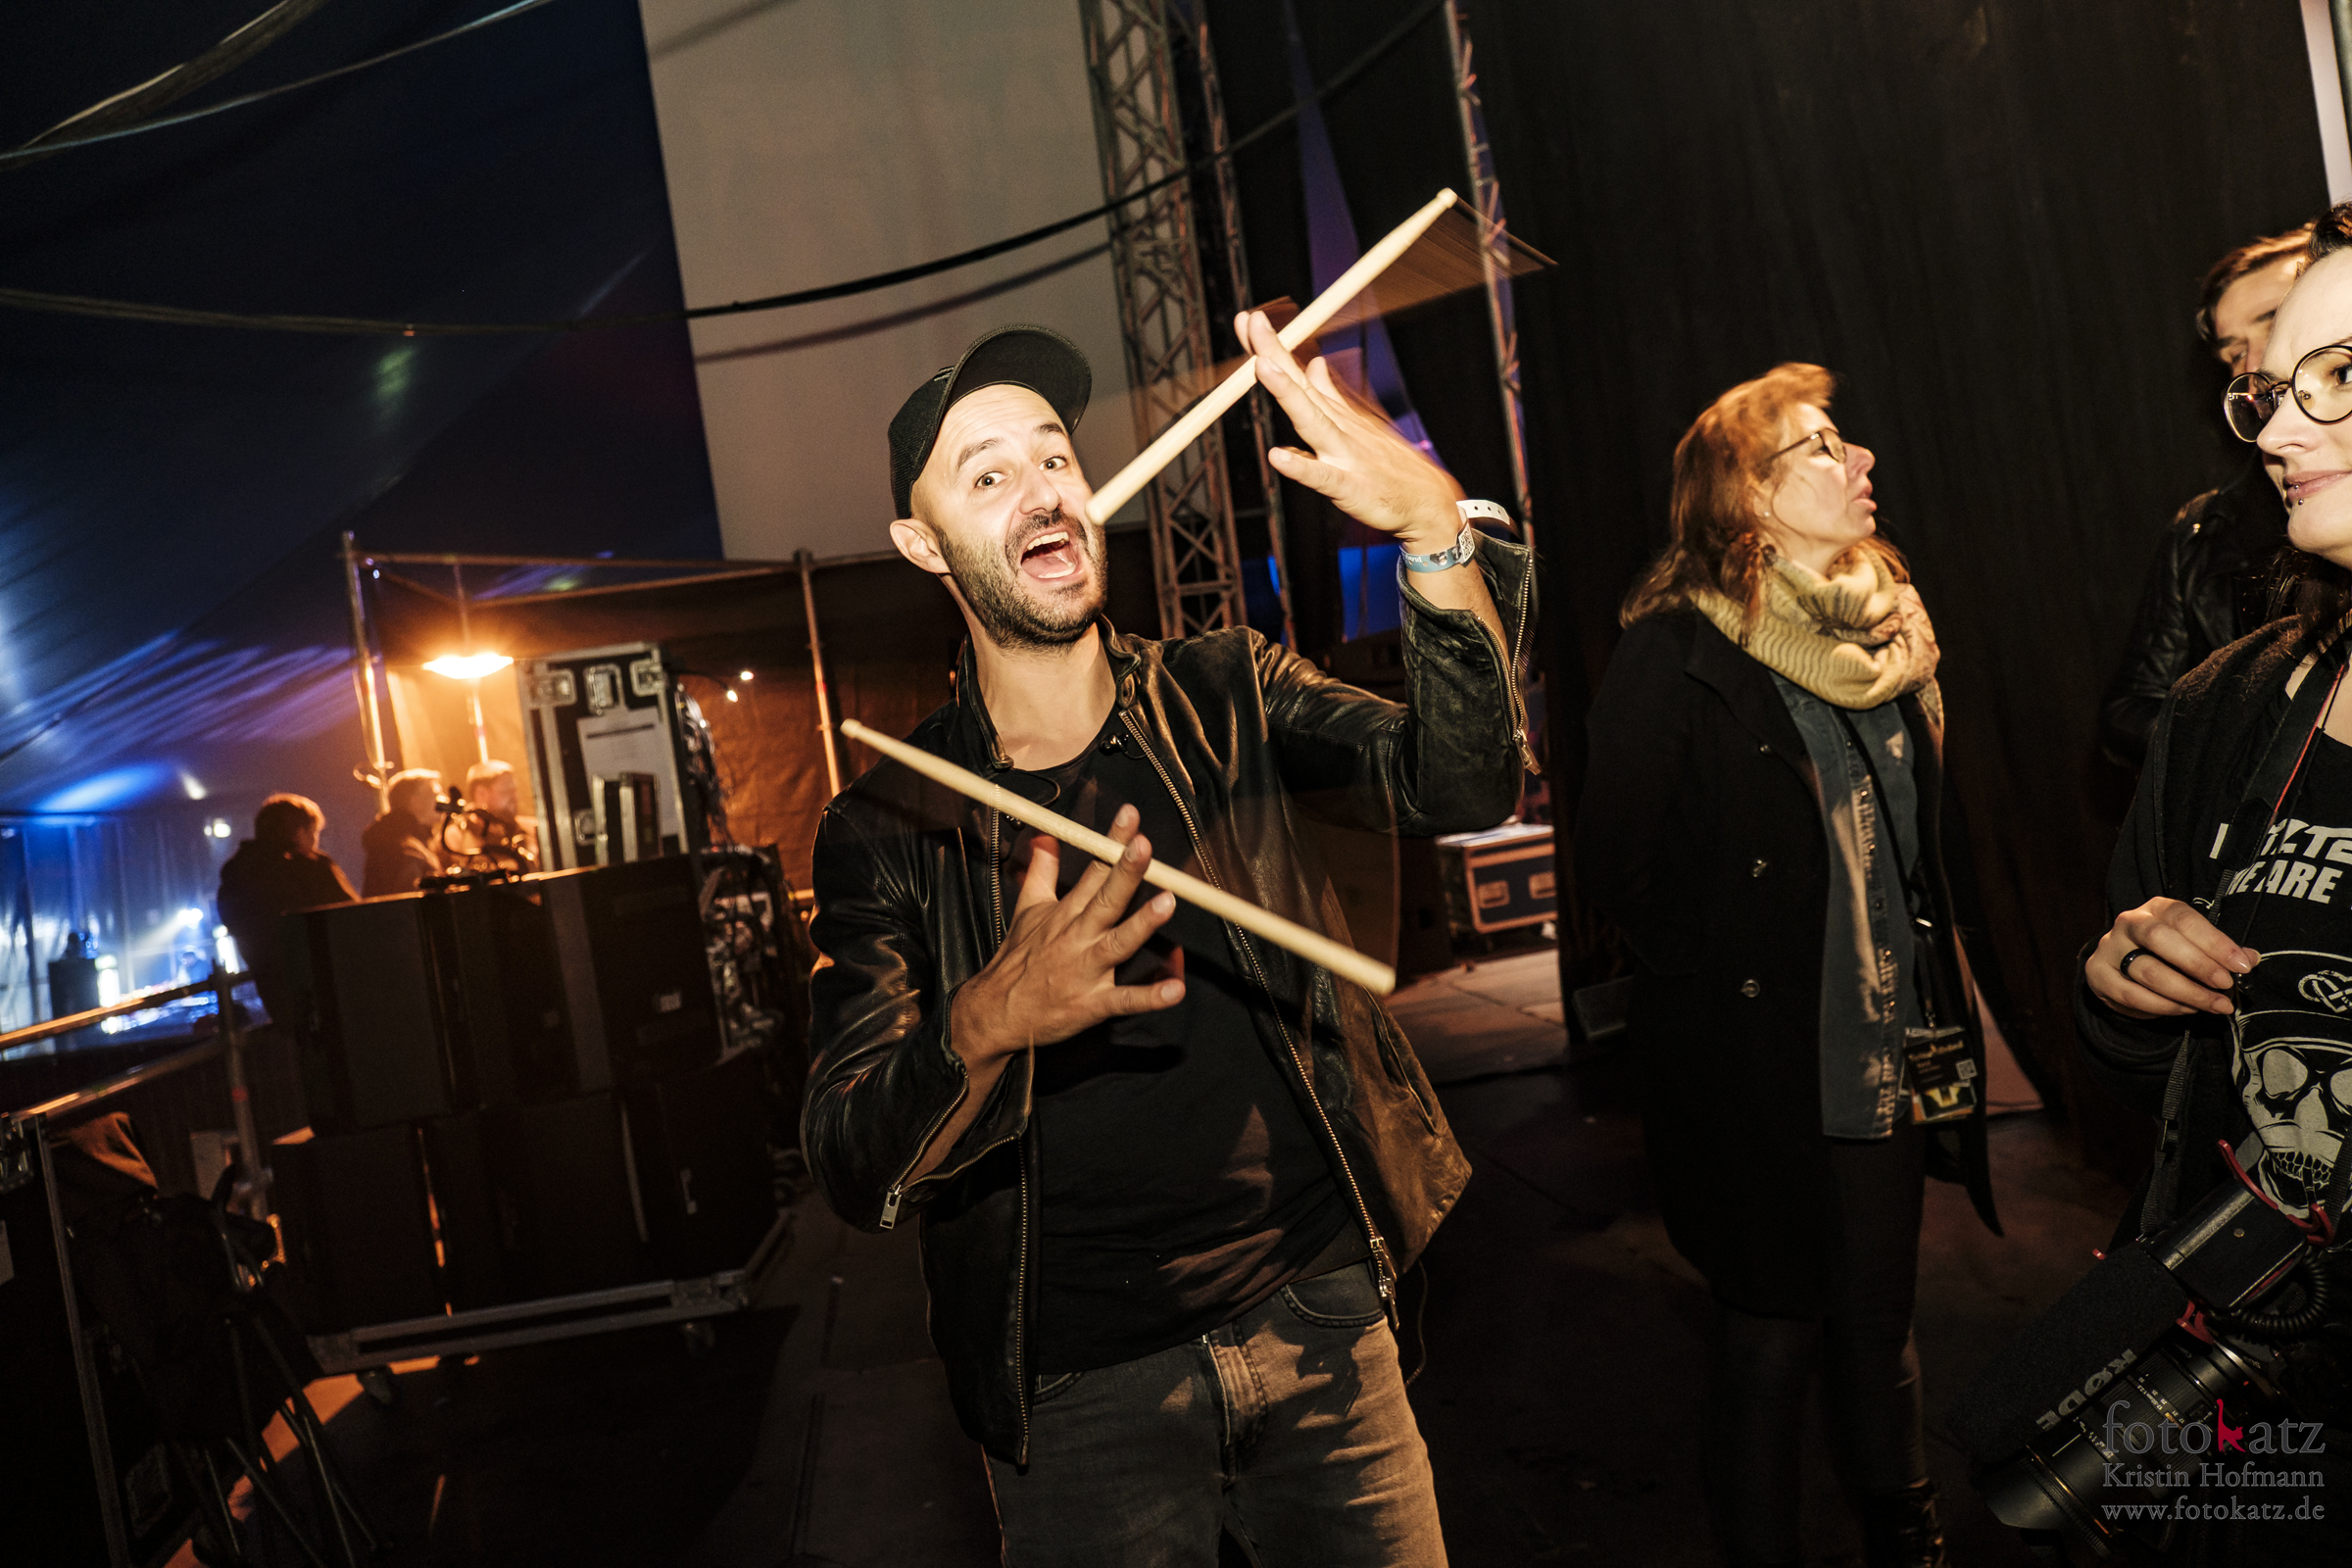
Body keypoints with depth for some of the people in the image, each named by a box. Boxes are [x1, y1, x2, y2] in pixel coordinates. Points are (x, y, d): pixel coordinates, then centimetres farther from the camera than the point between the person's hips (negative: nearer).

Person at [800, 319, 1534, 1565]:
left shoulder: (1224, 701, 0)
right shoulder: (885, 828, -5)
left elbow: (1458, 789, -17)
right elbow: (852, 1172, -11)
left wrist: (1439, 532, -34)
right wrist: (987, 1022, -33)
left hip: (1320, 1317, 2)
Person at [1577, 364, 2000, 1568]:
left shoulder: (1884, 636, 9)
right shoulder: (1672, 656, -13)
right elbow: (1617, 865, -15)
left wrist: (1938, 1016, 12)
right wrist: (1728, 989, -8)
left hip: (1891, 1060, 6)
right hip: (1760, 1078, -6)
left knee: (1880, 1319, 21)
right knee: (1773, 1342, 8)